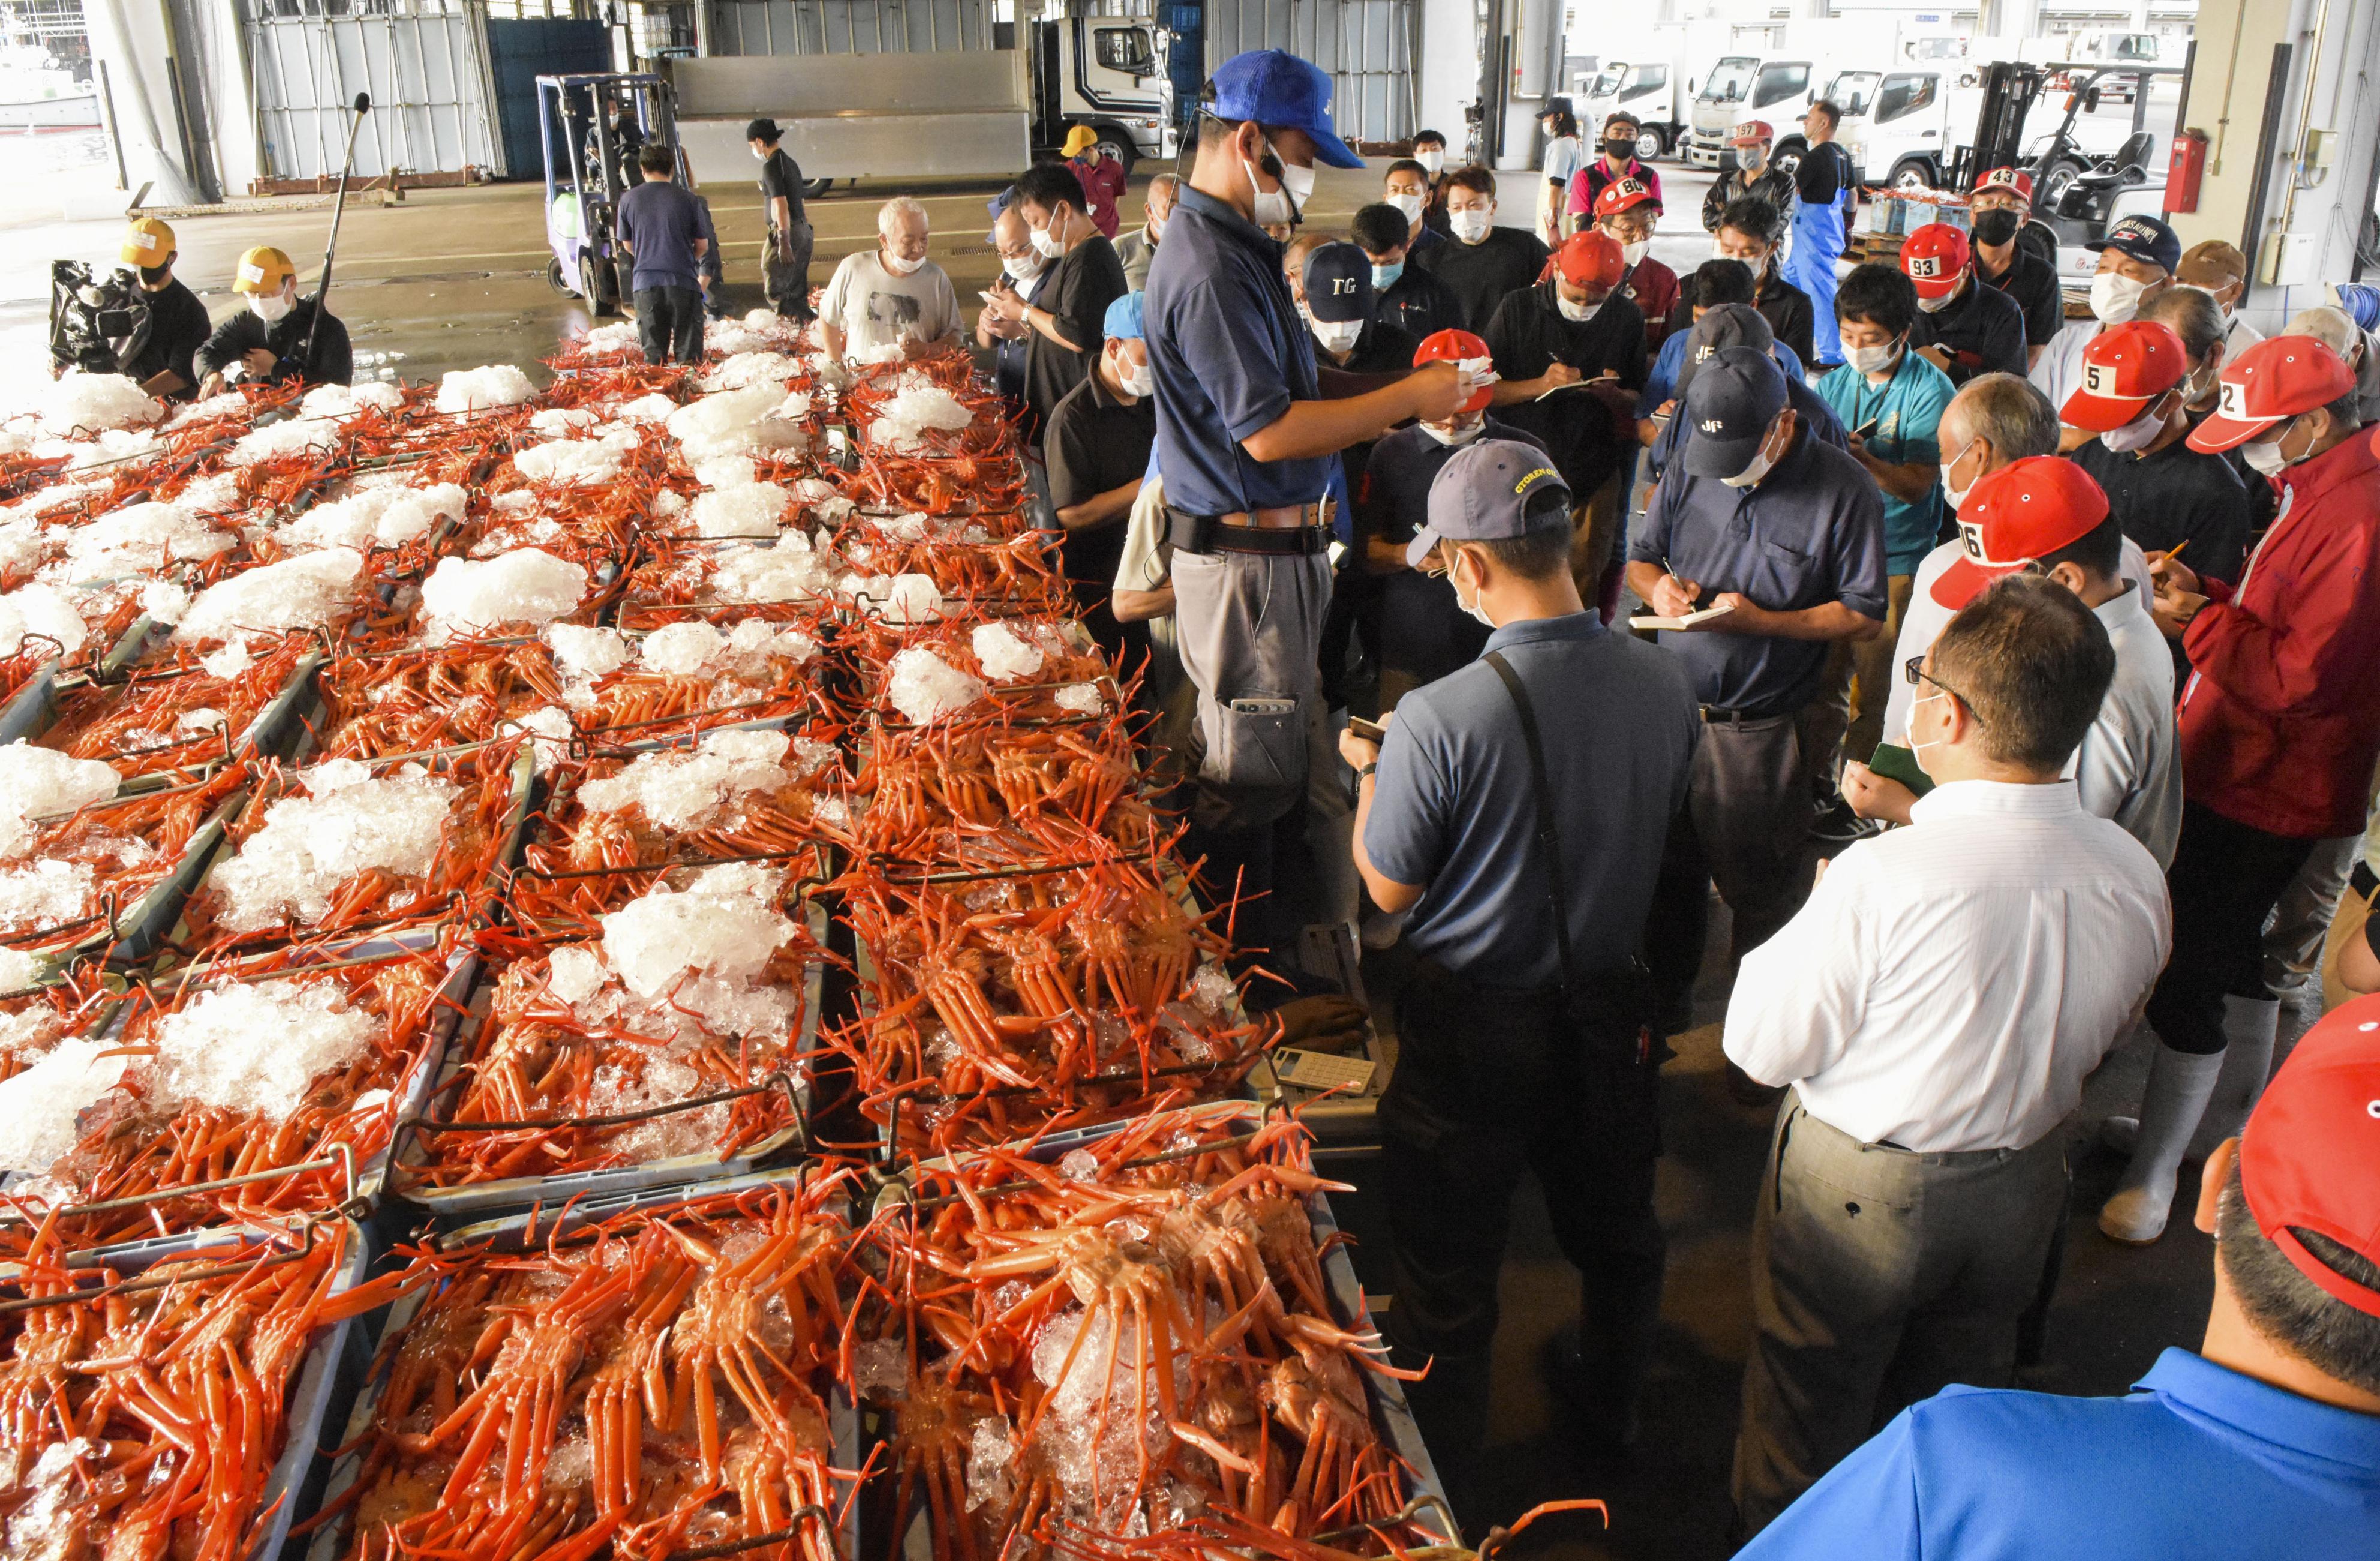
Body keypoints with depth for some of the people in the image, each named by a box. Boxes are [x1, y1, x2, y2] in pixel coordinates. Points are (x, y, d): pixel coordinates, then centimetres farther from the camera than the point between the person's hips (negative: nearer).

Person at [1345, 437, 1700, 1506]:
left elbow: (1389, 890, -15)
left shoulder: (1441, 718, -28)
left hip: (1475, 1032, -4)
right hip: (1612, 1012, 5)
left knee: (1449, 1271, 16)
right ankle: (1610, 1406, 54)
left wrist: (1369, 774, 3)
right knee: (1614, 1233, 28)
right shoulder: (1664, 685, -12)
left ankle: (1437, 1484, 36)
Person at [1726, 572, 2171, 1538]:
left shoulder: (1882, 878, -33)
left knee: (1808, 1421, 21)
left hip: (1858, 1195, -5)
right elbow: (2098, 1041, 3)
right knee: (1958, 1396, 31)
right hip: (2020, 1193, 5)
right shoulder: (2136, 878, -15)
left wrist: (1796, 933, -6)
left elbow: (1762, 1048, -21)